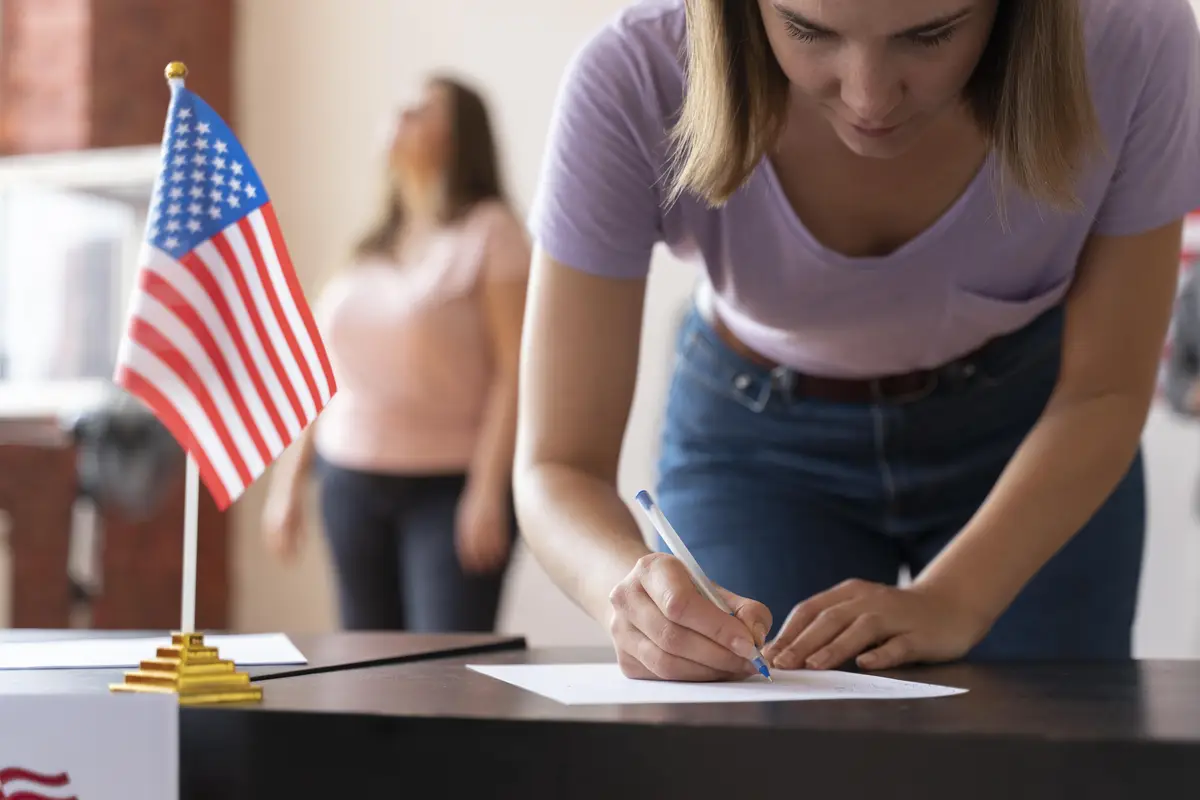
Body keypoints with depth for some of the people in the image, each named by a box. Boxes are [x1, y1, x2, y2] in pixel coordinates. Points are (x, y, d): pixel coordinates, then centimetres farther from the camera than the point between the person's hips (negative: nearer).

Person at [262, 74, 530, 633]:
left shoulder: (489, 231, -3)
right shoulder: (372, 247, 16)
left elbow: (515, 371, -10)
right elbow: (325, 371, 19)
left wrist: (489, 492, -17)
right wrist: (289, 481, 14)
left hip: (450, 487, -6)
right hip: (351, 484, 6)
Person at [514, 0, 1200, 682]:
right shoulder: (628, 85, -34)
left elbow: (1103, 392, -18)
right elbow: (558, 466, -31)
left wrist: (952, 602, -33)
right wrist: (645, 591, -53)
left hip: (1025, 428, 1)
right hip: (757, 435, 0)